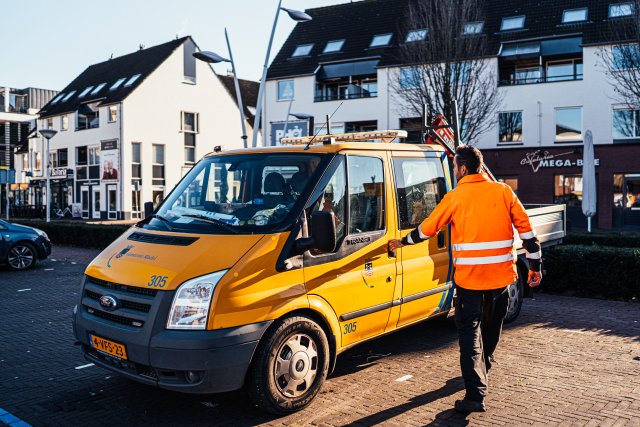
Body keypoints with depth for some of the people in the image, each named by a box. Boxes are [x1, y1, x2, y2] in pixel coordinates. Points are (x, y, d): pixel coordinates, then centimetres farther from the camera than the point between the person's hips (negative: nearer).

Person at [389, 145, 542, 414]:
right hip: (502, 275, 4)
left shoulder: (455, 197, -4)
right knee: (491, 326, 23)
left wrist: (403, 242, 22)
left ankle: (476, 394, -7)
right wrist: (535, 266, 11)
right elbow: (527, 231, 2)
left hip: (469, 278, -3)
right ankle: (482, 368, 44)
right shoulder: (504, 192, 2)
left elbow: (426, 229, 5)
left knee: (470, 331, 2)